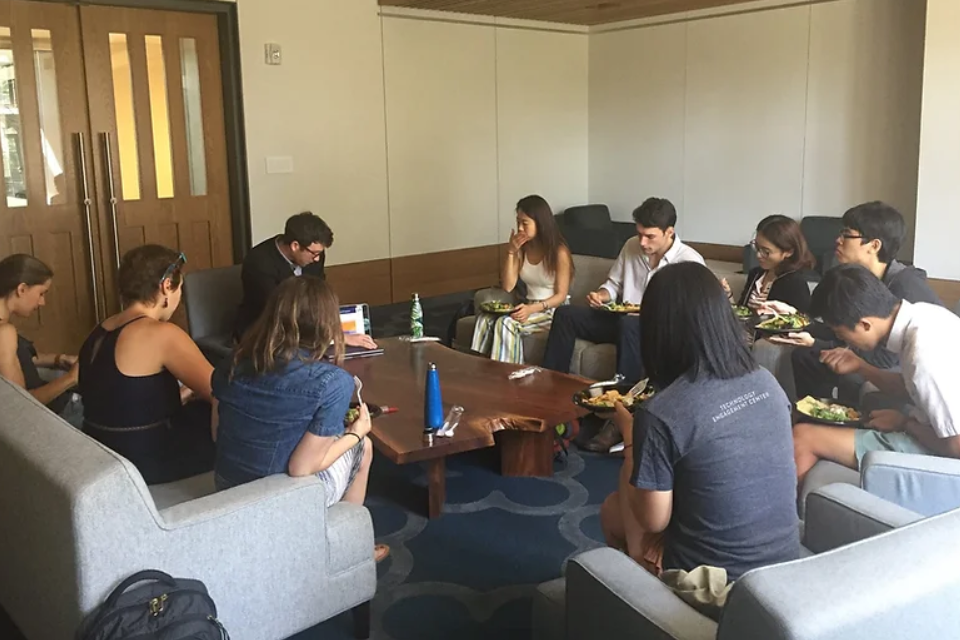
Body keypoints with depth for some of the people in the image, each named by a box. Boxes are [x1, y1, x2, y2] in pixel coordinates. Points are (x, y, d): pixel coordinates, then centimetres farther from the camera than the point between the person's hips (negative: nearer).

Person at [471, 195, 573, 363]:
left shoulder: (559, 251, -13)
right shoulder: (522, 248, 4)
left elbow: (561, 296, -13)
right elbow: (508, 286, -2)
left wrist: (533, 309, -28)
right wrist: (511, 252, -10)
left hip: (553, 311, -6)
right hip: (529, 308, 6)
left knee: (506, 323, -31)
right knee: (484, 319, -20)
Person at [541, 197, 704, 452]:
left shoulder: (690, 262, -13)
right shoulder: (631, 246, 5)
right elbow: (613, 284, 16)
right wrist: (601, 295, -7)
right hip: (625, 321, 7)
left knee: (629, 324, -41)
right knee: (565, 314, -9)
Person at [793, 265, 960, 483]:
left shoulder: (925, 354, -30)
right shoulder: (921, 315, -4)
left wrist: (904, 422, -12)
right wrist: (860, 367, 4)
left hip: (931, 449, -9)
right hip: (931, 424, 9)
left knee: (802, 437, -12)